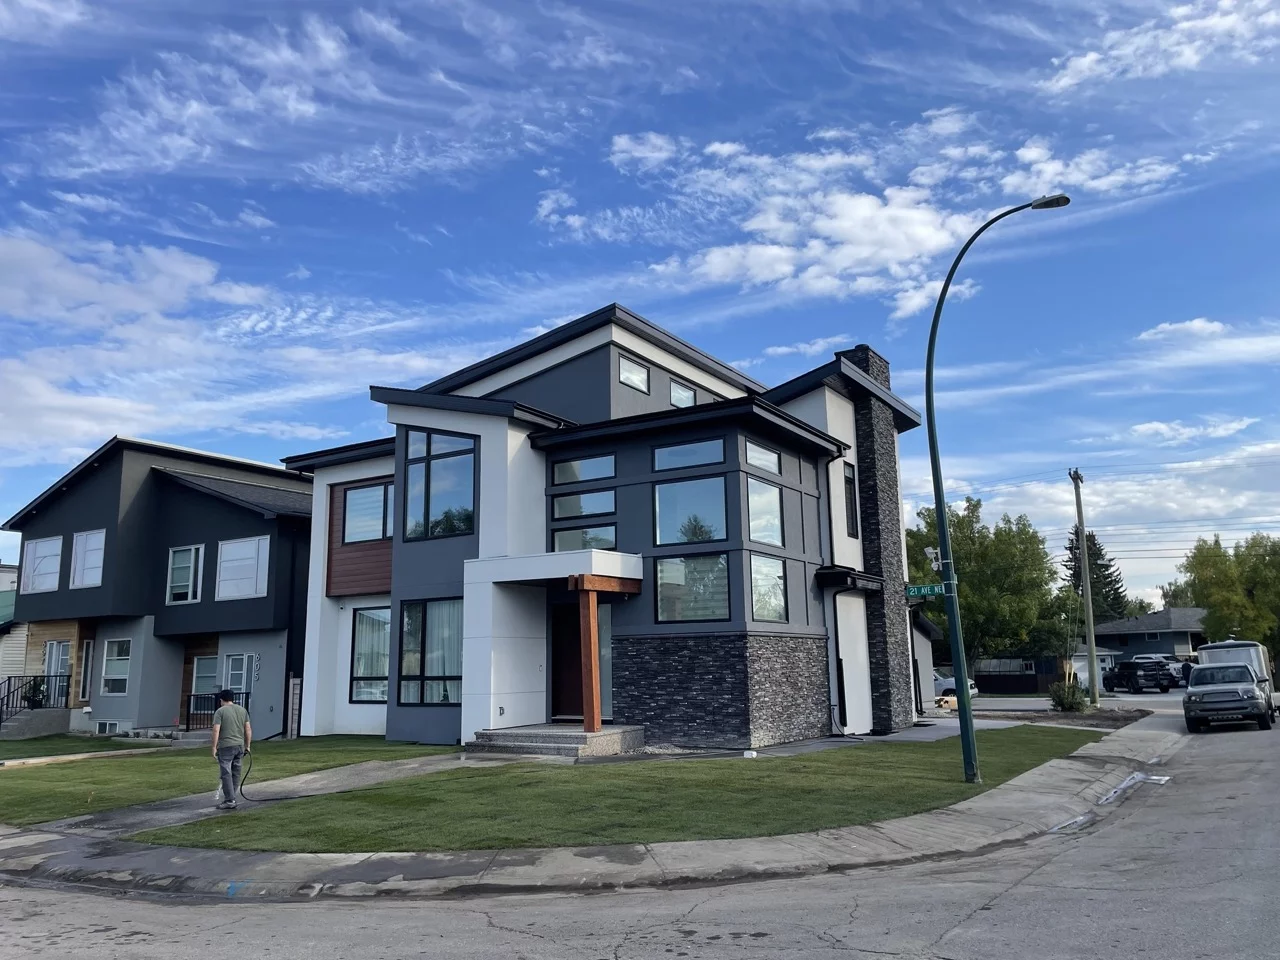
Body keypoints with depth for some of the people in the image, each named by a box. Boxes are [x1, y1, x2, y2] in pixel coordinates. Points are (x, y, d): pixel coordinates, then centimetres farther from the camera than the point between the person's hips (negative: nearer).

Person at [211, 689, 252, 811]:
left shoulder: (220, 711, -4)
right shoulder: (243, 710, 11)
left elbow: (216, 730, -11)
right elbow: (248, 729, 10)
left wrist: (214, 747, -6)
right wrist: (248, 745, 15)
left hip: (225, 747, -5)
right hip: (240, 746, 5)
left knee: (226, 774, -3)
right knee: (236, 773, 11)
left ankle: (230, 801, -6)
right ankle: (230, 798, 17)